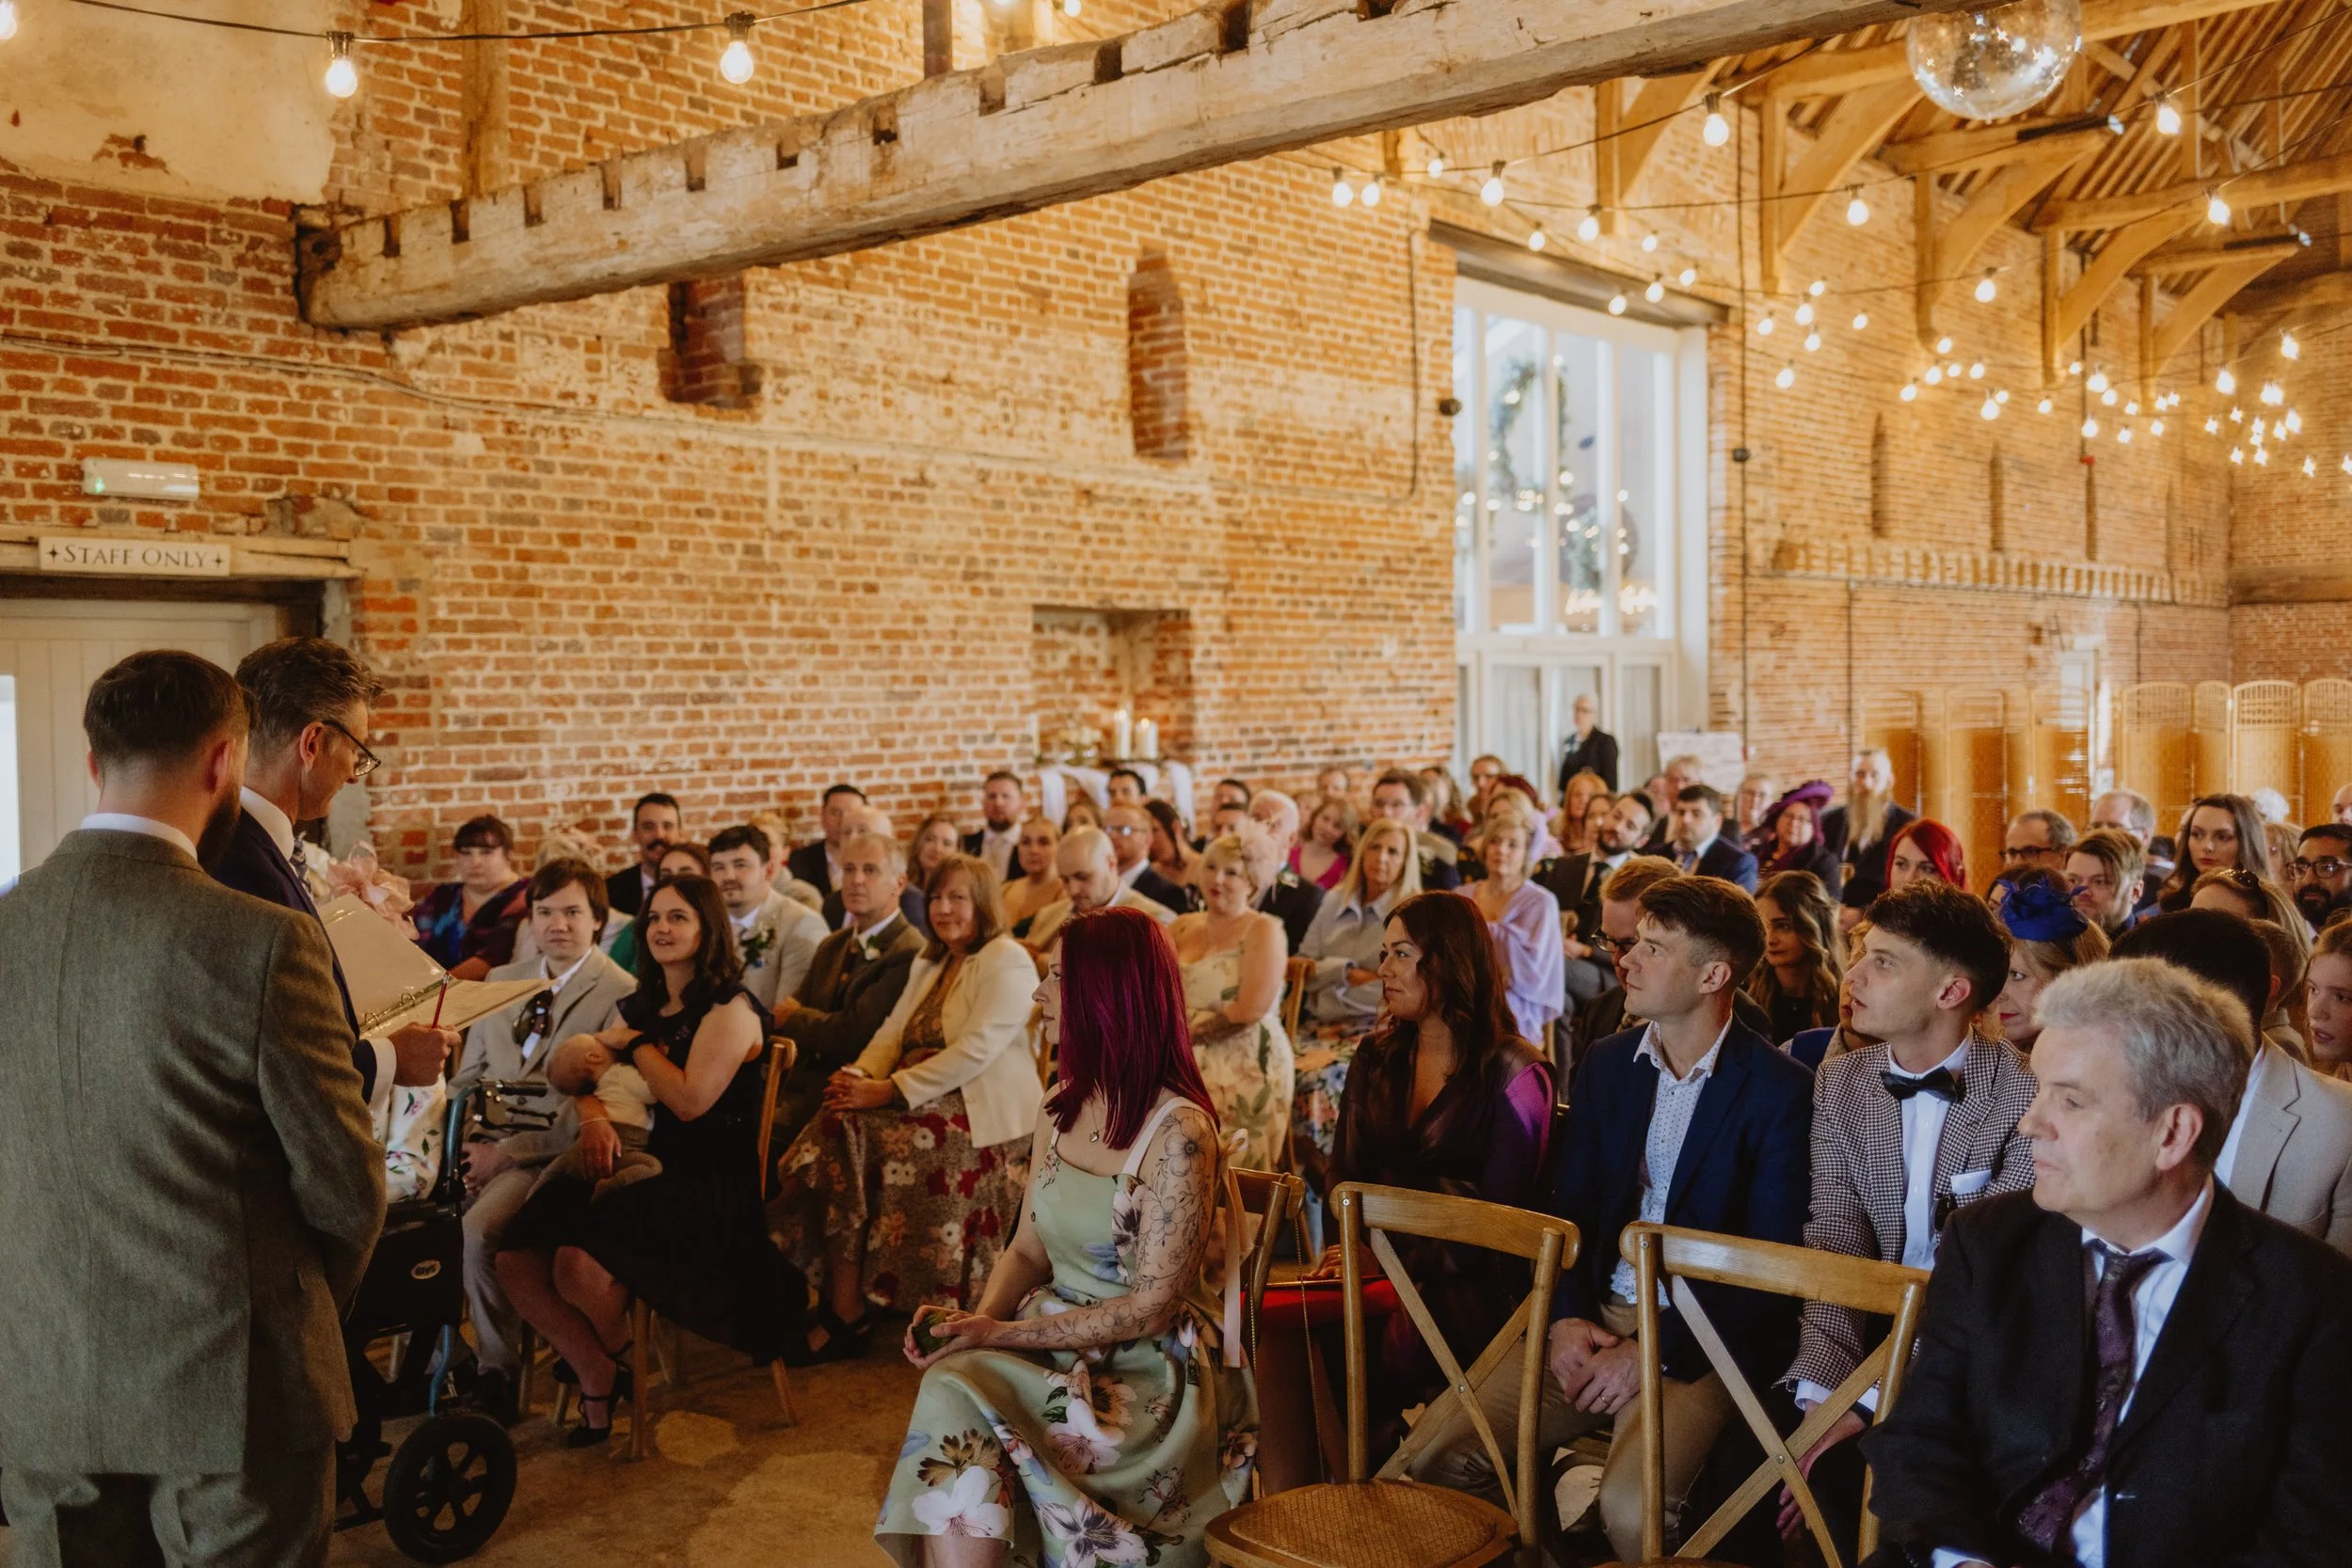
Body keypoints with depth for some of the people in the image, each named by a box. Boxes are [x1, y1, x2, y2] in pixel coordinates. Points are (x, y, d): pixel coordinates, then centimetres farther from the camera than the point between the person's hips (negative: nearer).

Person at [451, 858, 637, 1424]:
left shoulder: (621, 994, -4)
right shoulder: (502, 980, 19)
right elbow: (468, 1074, 20)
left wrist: (504, 1154, -16)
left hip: (551, 1153, -6)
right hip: (482, 1140, 6)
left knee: (476, 1229, -30)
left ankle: (498, 1375, -11)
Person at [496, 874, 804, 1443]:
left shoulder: (731, 1008, -6)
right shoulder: (642, 1006, 18)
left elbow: (691, 1099, -17)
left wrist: (635, 1044, -5)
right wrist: (593, 1117, -11)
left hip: (708, 1186, -7)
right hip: (648, 1169, 7)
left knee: (580, 1262, -30)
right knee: (516, 1257, -16)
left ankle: (622, 1356, 5)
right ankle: (597, 1382, 3)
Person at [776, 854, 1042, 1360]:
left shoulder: (1007, 962, -6)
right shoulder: (930, 963, 22)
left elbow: (975, 1050, -17)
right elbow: (892, 1032, 14)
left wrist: (890, 1090, -22)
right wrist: (858, 1076, -8)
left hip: (982, 1114, -8)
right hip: (930, 1102, 8)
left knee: (860, 1134, -27)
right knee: (840, 1129, -21)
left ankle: (844, 1316, -16)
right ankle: (841, 1313, -18)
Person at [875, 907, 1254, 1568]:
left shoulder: (1178, 1131, -15)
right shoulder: (1059, 1110, 8)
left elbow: (1149, 1309, -15)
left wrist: (1003, 1333, -16)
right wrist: (978, 1320, -7)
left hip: (1154, 1371, -6)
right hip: (1054, 1340, 6)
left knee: (965, 1405, -27)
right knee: (953, 1388, -24)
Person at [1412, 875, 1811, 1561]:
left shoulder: (1780, 1088, -9)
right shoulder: (1607, 1062, 8)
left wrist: (1652, 1351, -16)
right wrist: (1567, 1318, -6)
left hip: (1700, 1335, -5)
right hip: (1594, 1316, 5)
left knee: (1631, 1505, -31)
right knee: (1437, 1458, -11)